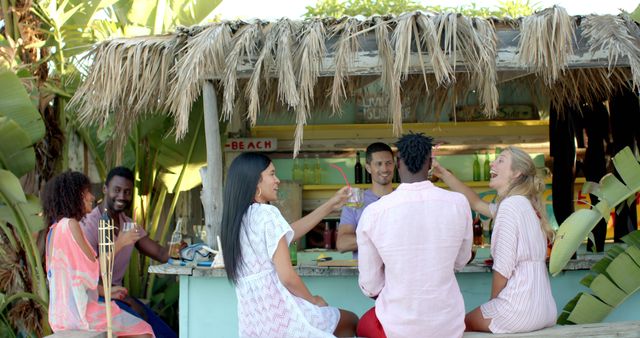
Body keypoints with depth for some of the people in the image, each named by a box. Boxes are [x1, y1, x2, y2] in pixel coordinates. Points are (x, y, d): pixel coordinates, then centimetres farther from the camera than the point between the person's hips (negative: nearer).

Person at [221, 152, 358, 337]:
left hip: (251, 320, 8)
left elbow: (286, 234, 21)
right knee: (351, 321, 17)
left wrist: (330, 205, 25)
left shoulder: (235, 218, 10)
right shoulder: (267, 214, -15)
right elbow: (287, 277, -19)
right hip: (279, 312, -8)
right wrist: (313, 299, 0)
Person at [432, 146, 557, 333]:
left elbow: (503, 268, -16)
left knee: (465, 323, 15)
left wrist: (493, 302, -1)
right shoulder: (523, 204, 12)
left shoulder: (510, 205, -15)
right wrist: (444, 174, 19)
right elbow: (477, 203, 23)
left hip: (520, 310, -8)